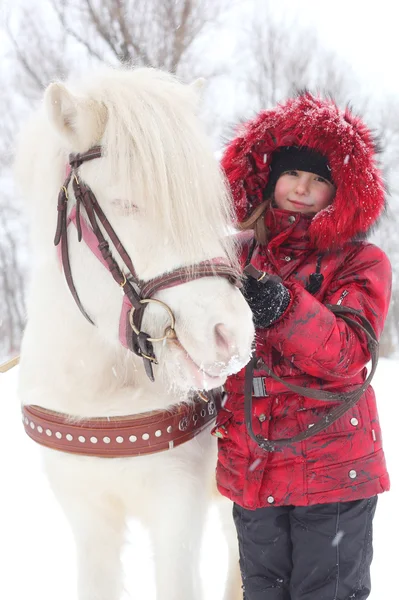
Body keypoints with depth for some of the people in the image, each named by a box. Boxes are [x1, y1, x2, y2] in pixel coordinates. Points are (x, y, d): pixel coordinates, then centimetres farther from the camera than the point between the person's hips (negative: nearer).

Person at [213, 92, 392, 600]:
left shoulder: (361, 262, -4)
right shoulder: (242, 255, 8)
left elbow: (348, 351, -20)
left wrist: (281, 306, -34)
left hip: (332, 471, -4)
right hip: (250, 468, 4)